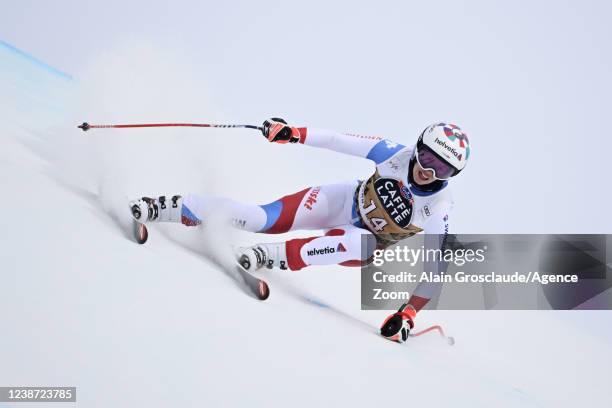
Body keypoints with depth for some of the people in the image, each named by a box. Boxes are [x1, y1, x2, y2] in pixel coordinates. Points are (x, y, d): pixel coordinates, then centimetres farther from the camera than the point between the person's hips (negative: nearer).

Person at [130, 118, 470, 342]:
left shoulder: (438, 213, -24)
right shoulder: (398, 156, -20)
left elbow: (436, 267, -21)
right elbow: (342, 142, -14)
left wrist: (409, 313, -29)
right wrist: (295, 134, -20)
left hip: (367, 241, -1)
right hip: (344, 201, 1)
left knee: (360, 246, -40)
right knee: (263, 219, -16)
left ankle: (276, 257, -32)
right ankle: (176, 208, -3)